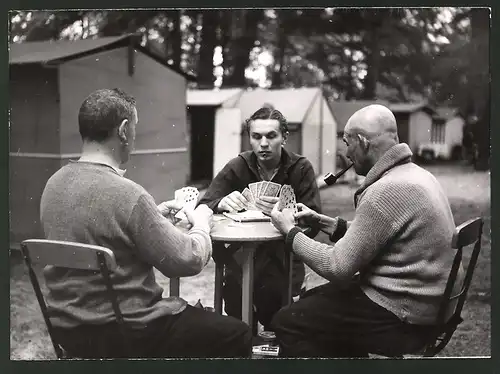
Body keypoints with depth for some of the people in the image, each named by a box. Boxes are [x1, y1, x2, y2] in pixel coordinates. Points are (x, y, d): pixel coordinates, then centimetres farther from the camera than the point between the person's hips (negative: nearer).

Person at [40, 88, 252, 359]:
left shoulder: (54, 184, -1)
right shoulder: (126, 194, -26)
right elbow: (187, 261, -17)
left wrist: (153, 215, 13)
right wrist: (201, 223, 2)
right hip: (122, 334, -8)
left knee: (193, 314, 32)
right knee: (237, 335, 8)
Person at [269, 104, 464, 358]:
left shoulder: (387, 191, -25)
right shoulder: (415, 174, 6)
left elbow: (337, 267, -21)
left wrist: (290, 231, -8)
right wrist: (324, 222, 8)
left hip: (404, 319, -10)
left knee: (286, 322, -2)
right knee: (314, 298, 23)